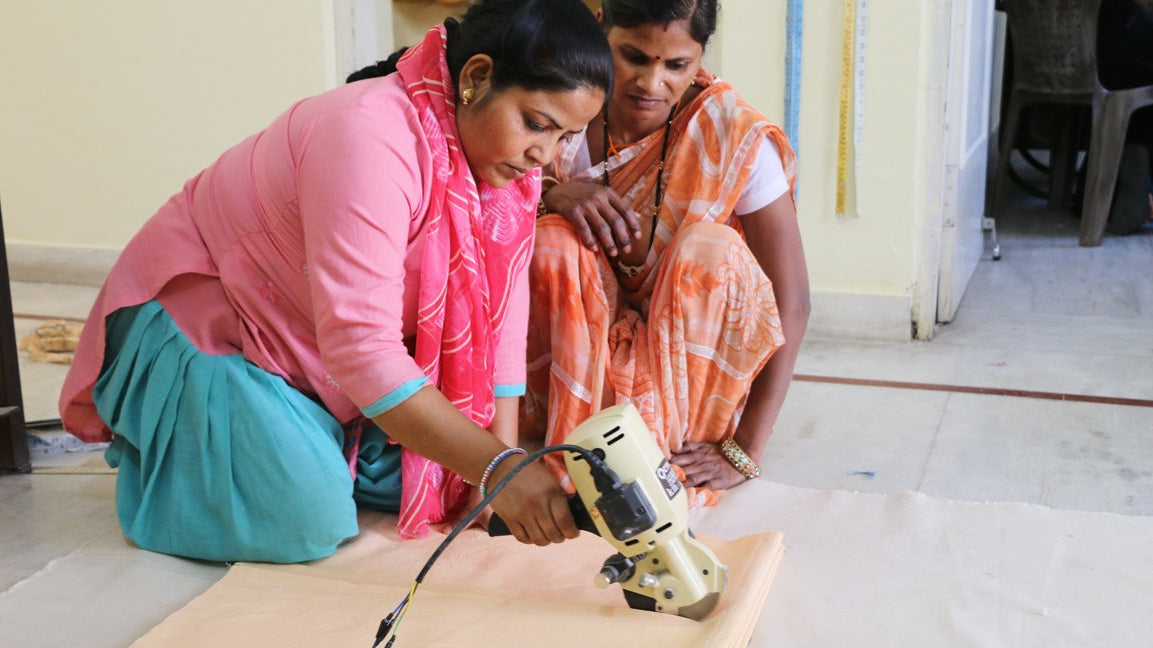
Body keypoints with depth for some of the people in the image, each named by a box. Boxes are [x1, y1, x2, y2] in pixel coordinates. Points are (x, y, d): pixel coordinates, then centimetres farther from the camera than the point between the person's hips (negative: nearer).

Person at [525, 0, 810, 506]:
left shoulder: (736, 138, -19)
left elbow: (791, 301, -20)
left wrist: (745, 451, -24)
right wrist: (553, 196, -29)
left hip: (687, 362, -2)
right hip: (577, 354, 2)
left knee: (711, 248, -29)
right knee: (554, 241, -25)